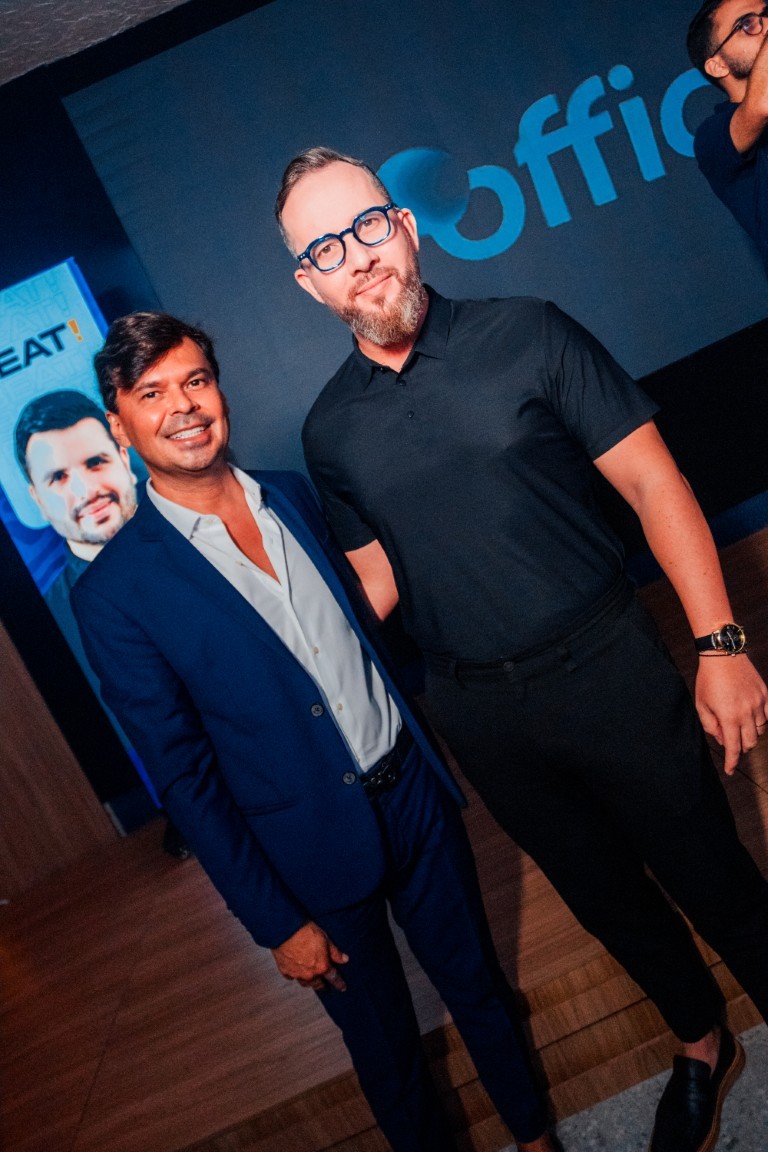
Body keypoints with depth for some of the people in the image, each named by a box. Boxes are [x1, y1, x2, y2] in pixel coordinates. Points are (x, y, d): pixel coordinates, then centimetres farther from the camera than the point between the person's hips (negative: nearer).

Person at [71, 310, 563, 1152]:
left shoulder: (295, 495, 0)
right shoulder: (114, 592, -15)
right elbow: (183, 776, -11)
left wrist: (423, 753, 10)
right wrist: (276, 923, -8)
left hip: (415, 792, 4)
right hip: (319, 856, -4)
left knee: (478, 984, 23)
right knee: (384, 1041, 18)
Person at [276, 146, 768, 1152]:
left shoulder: (525, 335, -7)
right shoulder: (330, 430, 1)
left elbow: (653, 483, -8)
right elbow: (377, 582, 8)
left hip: (608, 668, -3)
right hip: (478, 712, 3)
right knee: (603, 892, 21)